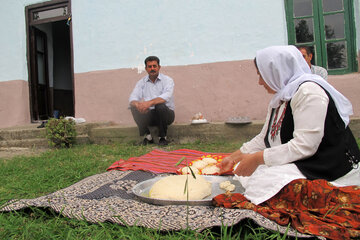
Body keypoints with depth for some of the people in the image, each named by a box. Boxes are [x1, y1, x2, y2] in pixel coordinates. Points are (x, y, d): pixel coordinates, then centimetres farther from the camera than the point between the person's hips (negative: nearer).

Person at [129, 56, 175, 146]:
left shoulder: (167, 80, -5)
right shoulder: (142, 82, 6)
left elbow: (166, 97, -25)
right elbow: (132, 98, -7)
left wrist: (150, 102, -40)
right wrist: (137, 104, -32)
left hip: (166, 114, -3)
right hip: (150, 115, 3)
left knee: (160, 106, -34)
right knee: (134, 107, -20)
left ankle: (163, 137, -14)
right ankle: (147, 136, -9)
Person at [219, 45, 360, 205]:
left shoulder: (308, 90, -17)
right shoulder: (280, 99, 13)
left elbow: (304, 146, -25)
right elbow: (263, 138, 18)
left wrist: (257, 159, -21)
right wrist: (234, 157, 15)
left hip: (328, 172, -9)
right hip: (297, 165, 9)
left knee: (264, 182, -27)